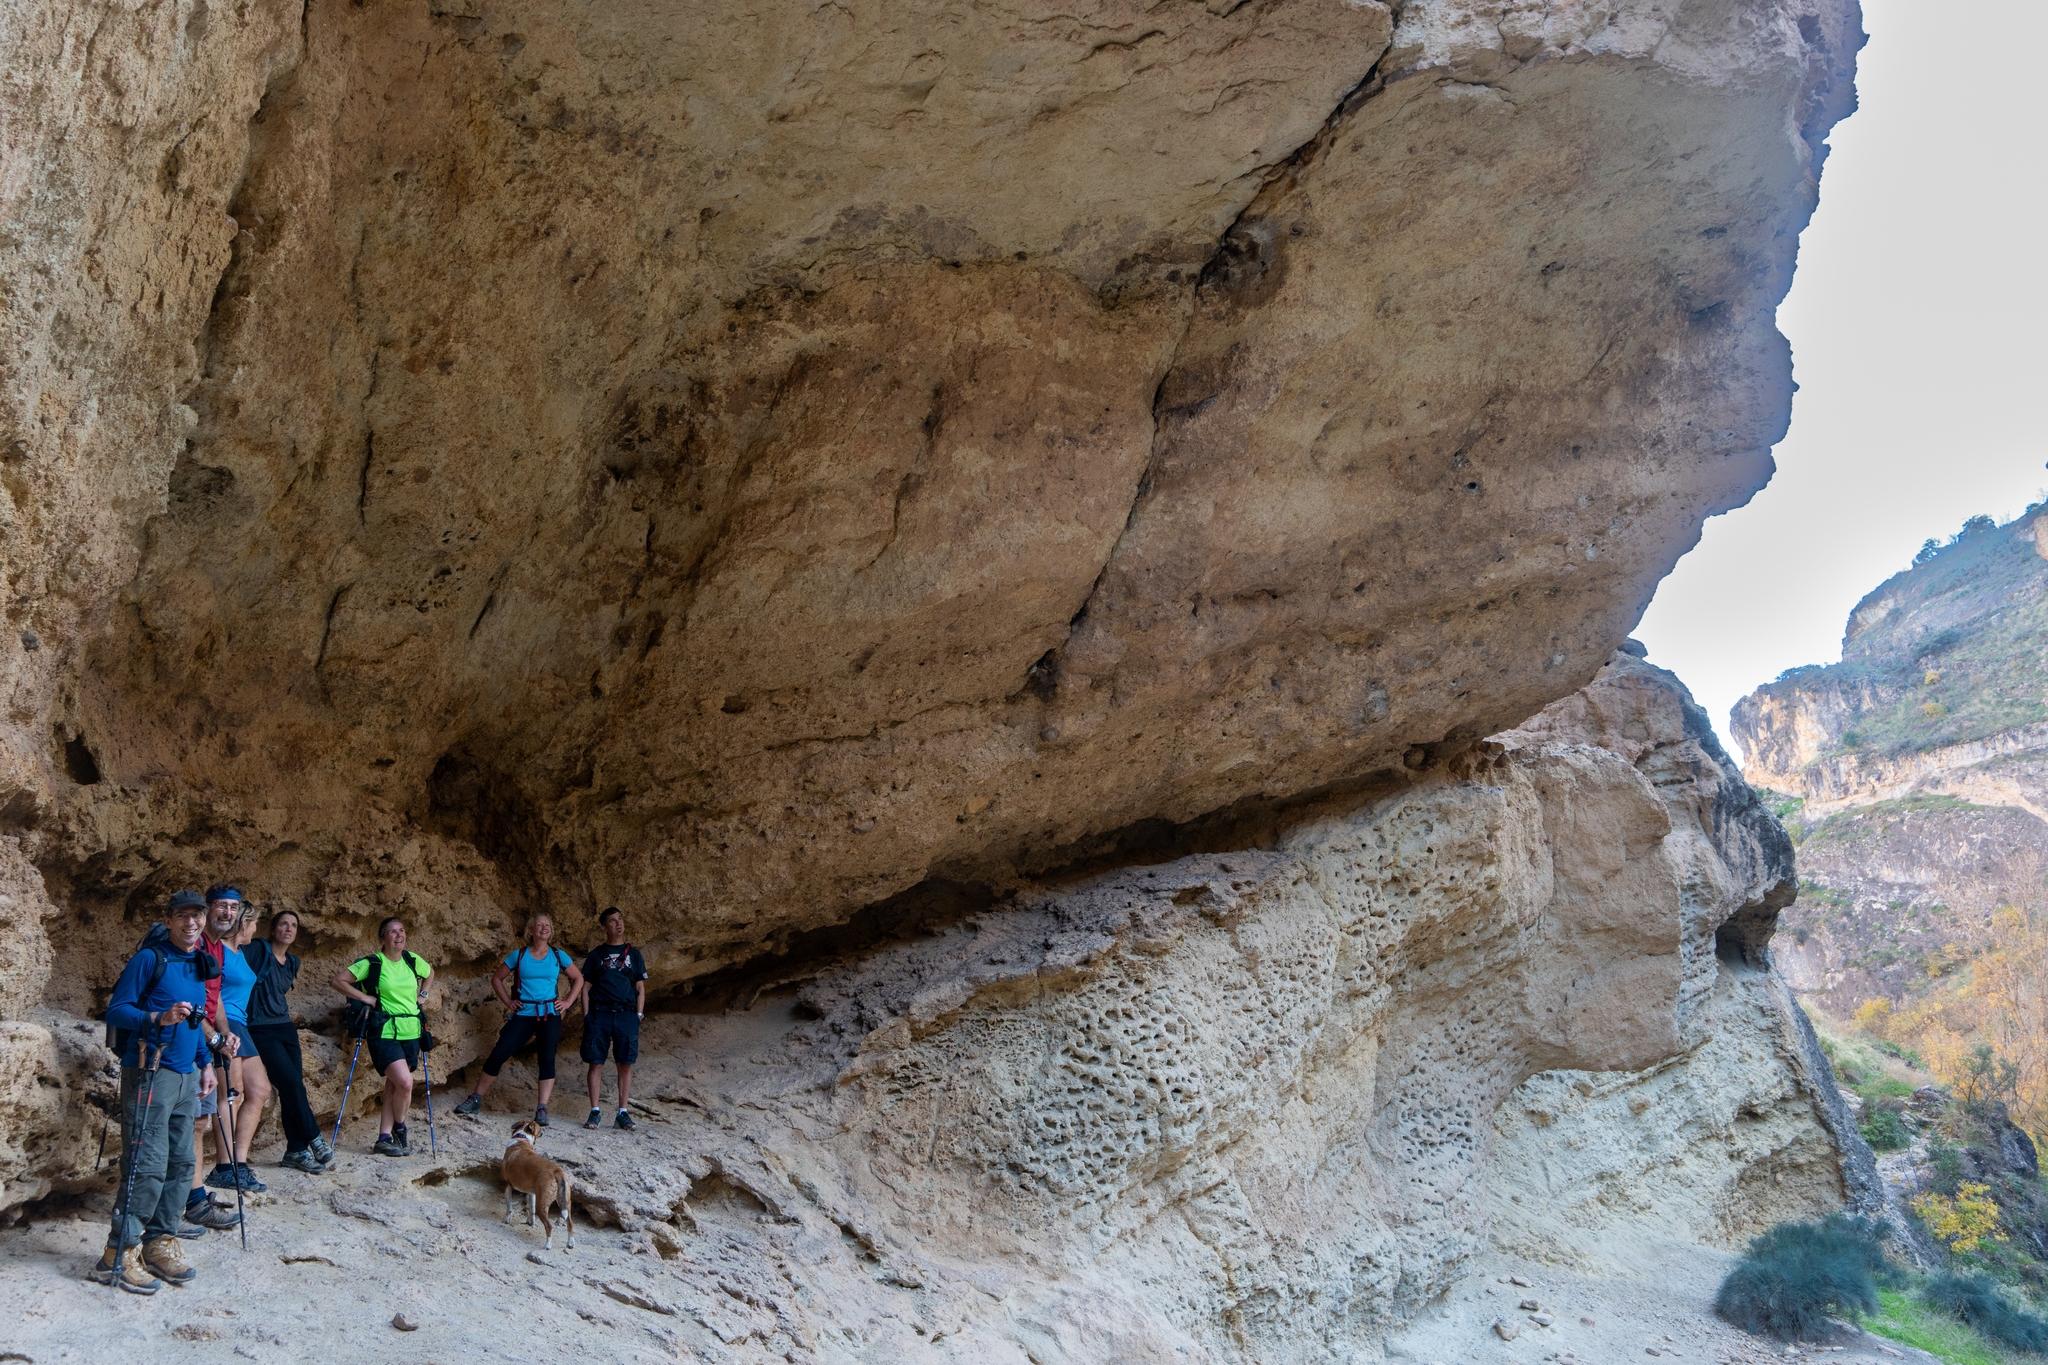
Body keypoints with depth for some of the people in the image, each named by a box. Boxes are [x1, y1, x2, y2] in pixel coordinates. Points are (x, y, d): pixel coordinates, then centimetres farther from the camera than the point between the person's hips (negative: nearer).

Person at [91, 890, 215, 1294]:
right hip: (150, 1073, -8)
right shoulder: (149, 959, -6)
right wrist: (159, 1018, -25)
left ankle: (159, 1242, 15)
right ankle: (118, 1255, -7)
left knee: (180, 1164, 7)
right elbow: (116, 1011, -10)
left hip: (186, 1076, 8)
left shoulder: (198, 965, 17)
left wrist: (204, 1063, 21)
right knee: (148, 1166, -12)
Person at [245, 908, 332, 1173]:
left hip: (285, 1028, 7)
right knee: (291, 1083, -15)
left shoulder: (292, 962, 15)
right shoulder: (258, 949, -7)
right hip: (261, 1030, -7)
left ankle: (296, 1151, 4)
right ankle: (314, 1140, -6)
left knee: (293, 1088, 1)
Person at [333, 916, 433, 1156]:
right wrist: (364, 997, -10)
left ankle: (384, 1138, 13)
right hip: (384, 1033, -5)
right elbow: (339, 980, -5)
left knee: (394, 1085, 7)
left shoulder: (412, 960, 8)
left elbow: (430, 972, 29)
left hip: (411, 1033, 6)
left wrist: (423, 994, 16)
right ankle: (399, 1130, 6)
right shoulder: (371, 963, -7)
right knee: (404, 1082, -17)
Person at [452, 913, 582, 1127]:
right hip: (524, 1014, 0)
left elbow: (578, 979, 15)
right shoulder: (519, 955, 3)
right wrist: (508, 1002, 5)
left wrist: (567, 1001, 4)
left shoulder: (558, 956, 4)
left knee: (547, 1060, -4)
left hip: (550, 1015, 0)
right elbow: (497, 978, 13)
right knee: (498, 1055, -3)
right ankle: (476, 1099, 8)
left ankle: (542, 1110, 0)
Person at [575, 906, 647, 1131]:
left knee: (626, 1064, -2)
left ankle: (623, 1112, 4)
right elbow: (585, 988, 10)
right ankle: (595, 1111, 2)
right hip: (599, 1013, 0)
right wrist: (586, 1015, -1)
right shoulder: (596, 955, 11)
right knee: (596, 1063, -3)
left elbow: (641, 989, 12)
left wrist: (638, 1016, 1)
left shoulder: (633, 954, 13)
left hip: (626, 1014, 0)